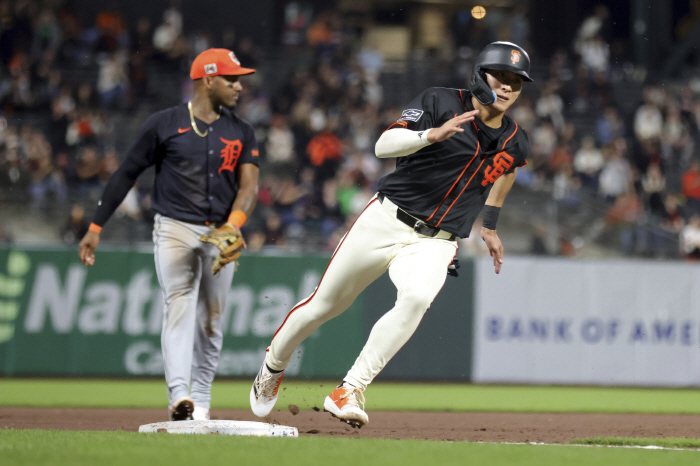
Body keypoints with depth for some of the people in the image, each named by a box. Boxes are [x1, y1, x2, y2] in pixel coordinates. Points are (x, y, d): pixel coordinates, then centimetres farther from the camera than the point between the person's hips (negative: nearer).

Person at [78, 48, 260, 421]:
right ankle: (179, 395, -30)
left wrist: (233, 224, -22)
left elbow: (249, 184, -1)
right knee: (178, 306, -18)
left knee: (211, 319, 7)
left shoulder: (241, 132, 10)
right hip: (174, 229, -4)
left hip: (221, 234, 4)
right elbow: (126, 175, 3)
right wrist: (95, 227, 0)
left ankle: (201, 401, 18)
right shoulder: (164, 124, -1)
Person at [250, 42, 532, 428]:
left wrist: (490, 225, 30)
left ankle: (350, 391, -28)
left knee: (417, 297, -31)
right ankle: (273, 366, 37)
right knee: (325, 304, 7)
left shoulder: (515, 144, 5)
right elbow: (384, 145, -18)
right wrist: (433, 134, -34)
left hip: (436, 243, 2)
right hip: (387, 220, -2)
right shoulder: (441, 102, -7)